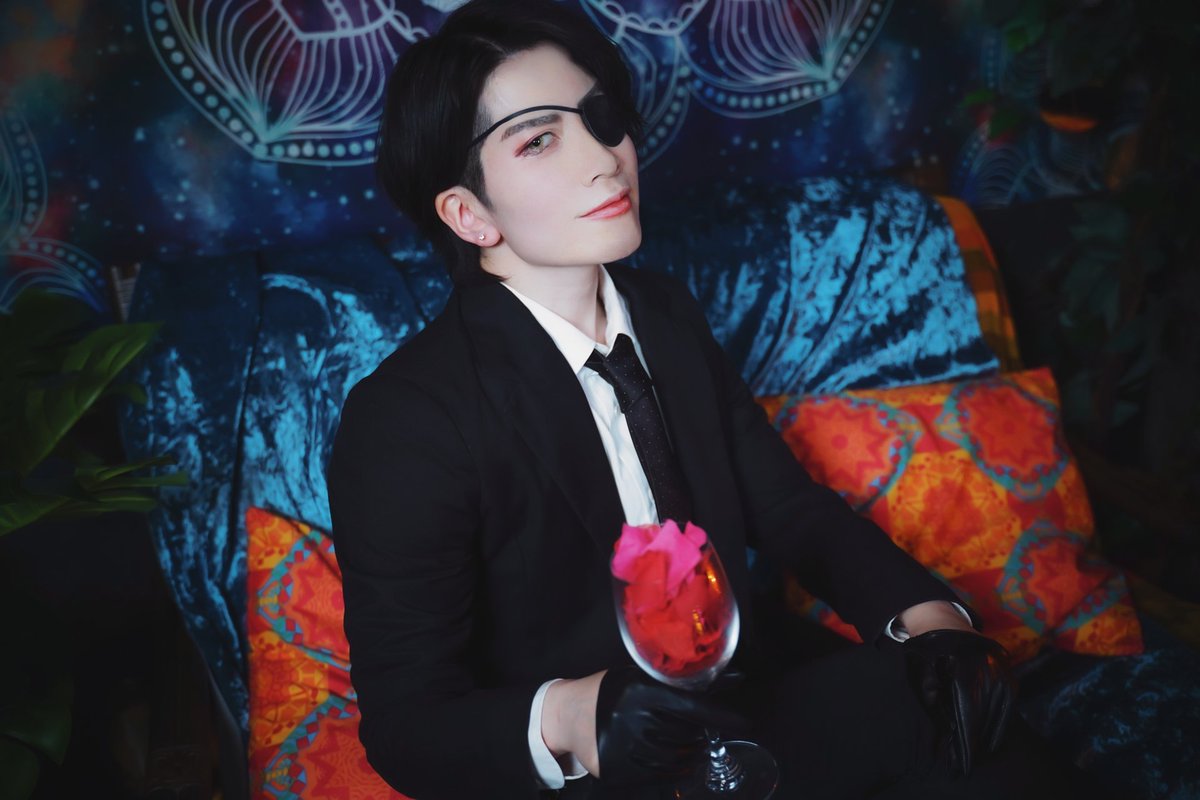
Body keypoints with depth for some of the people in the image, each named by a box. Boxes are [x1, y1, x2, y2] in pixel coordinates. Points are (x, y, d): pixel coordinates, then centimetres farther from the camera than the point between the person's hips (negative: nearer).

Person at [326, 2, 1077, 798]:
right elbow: (407, 726, -16)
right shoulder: (403, 422, -19)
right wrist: (566, 723, -36)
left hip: (737, 693, 6)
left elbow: (788, 507, 7)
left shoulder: (667, 313, 1)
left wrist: (927, 612, -11)